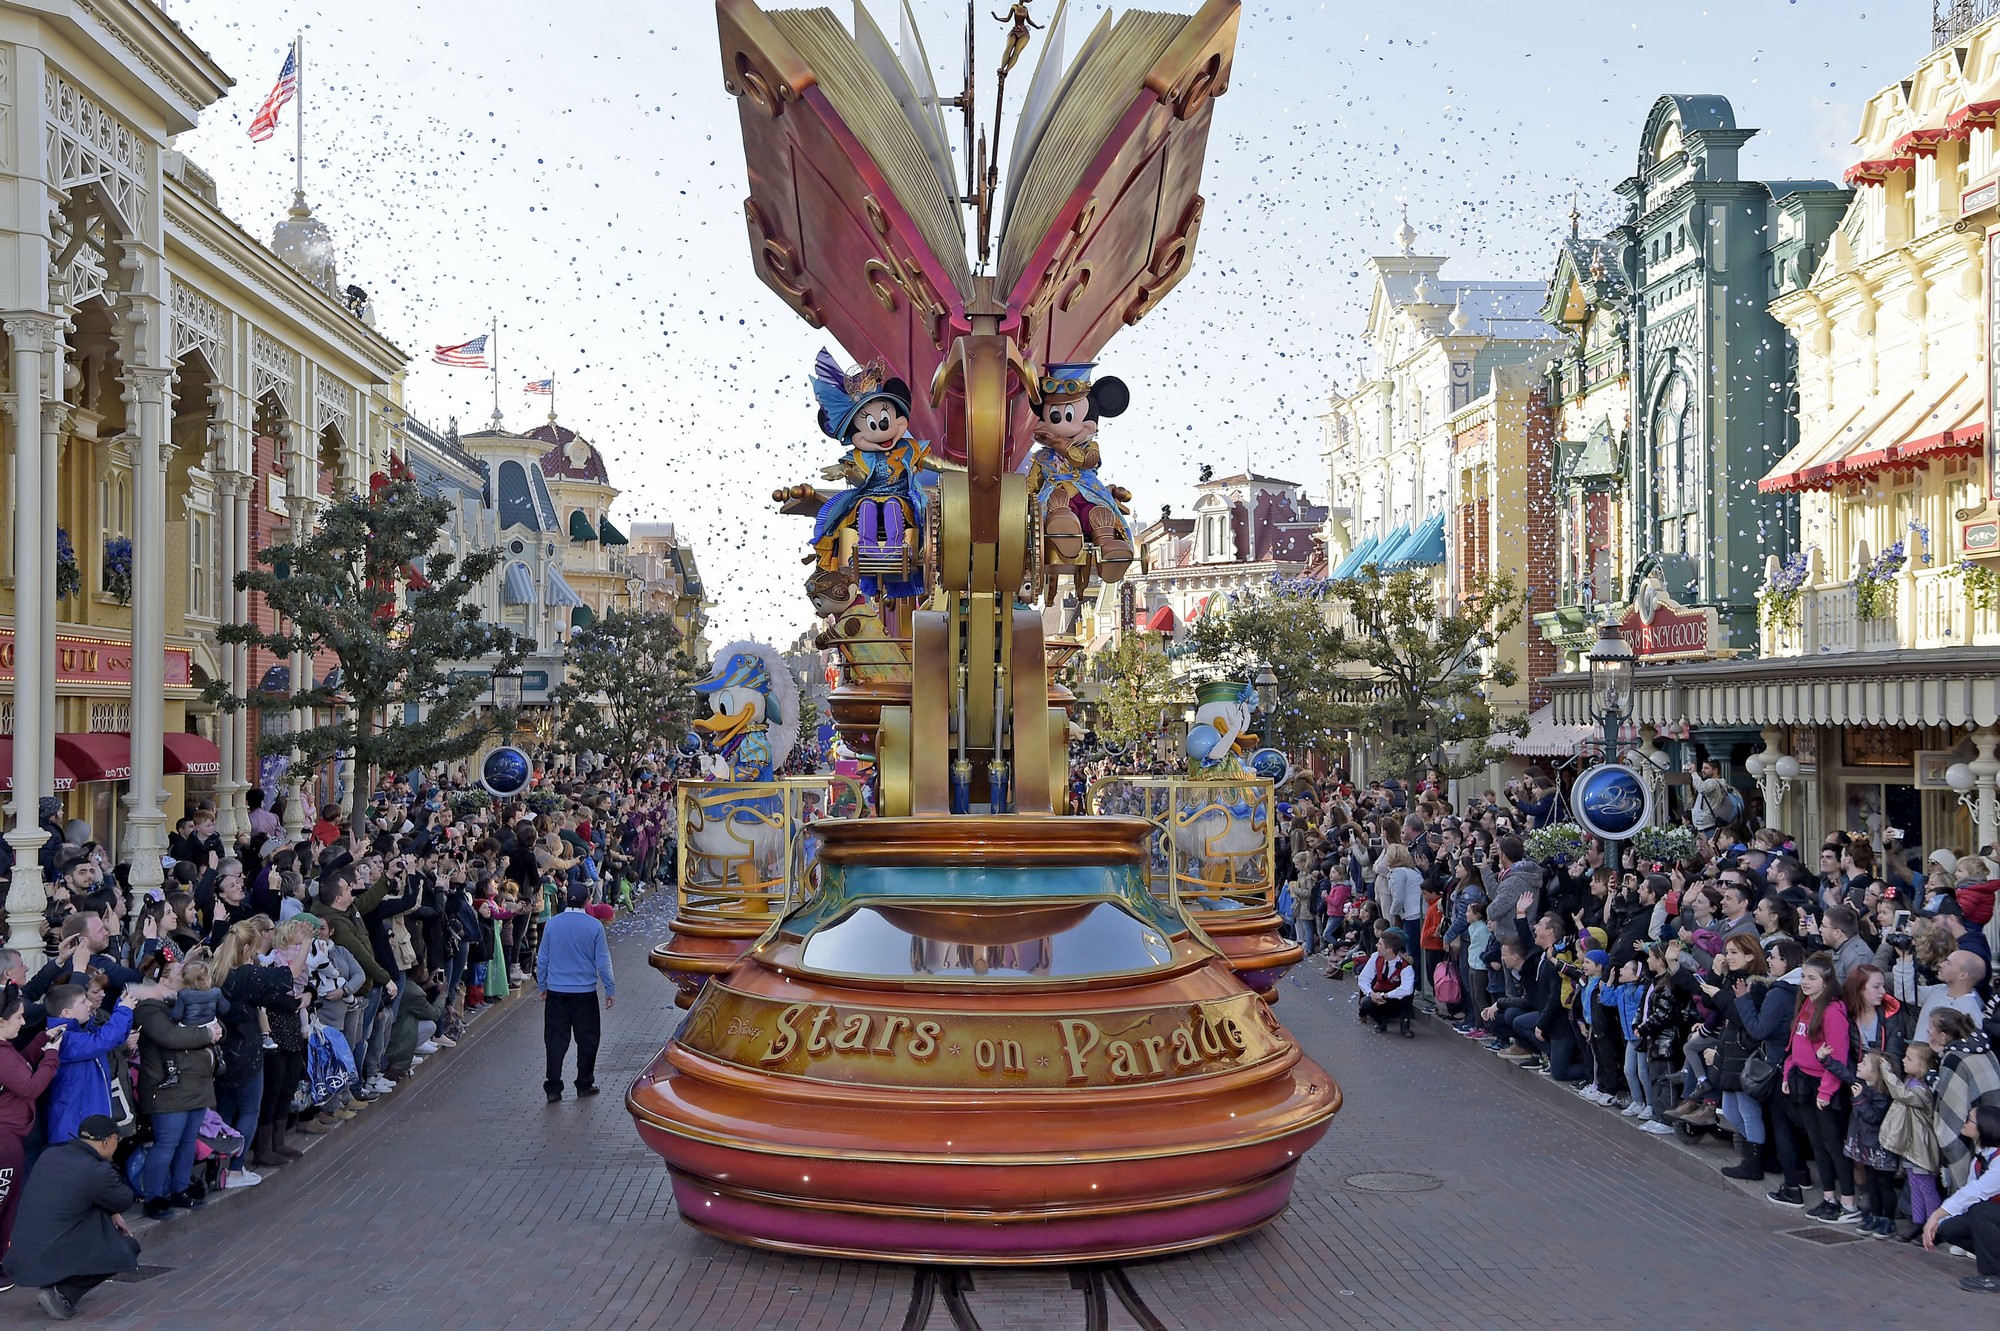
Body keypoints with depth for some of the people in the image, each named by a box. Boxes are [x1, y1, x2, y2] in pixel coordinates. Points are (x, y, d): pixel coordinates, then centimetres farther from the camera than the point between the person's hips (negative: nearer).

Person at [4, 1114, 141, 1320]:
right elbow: (125, 1200, -1)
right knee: (129, 1247, 7)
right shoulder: (96, 1171, -19)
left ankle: (57, 1287, 17)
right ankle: (63, 1295, -3)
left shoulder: (50, 1154, 4)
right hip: (51, 1263, -8)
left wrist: (111, 1212, 14)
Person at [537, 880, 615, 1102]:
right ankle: (584, 1085, 17)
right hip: (585, 992, -2)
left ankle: (553, 1088, 5)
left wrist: (543, 986, 18)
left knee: (556, 1039, 7)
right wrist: (610, 990, 6)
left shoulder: (552, 924, -1)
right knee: (587, 1040, 10)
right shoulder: (594, 926, -8)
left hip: (556, 992, 2)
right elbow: (603, 961, -4)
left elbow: (542, 959, 6)